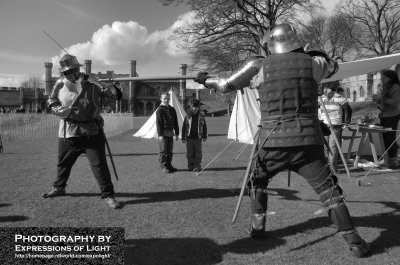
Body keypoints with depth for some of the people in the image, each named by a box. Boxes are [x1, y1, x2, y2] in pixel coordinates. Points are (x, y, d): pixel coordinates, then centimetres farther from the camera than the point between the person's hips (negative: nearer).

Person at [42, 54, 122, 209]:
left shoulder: (90, 81, -7)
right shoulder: (61, 84, 0)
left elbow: (115, 94, -14)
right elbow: (51, 103, 10)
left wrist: (112, 91, -39)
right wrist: (61, 110, -11)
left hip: (91, 131, -3)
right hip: (68, 131, 4)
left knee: (99, 163, -6)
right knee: (63, 162, 19)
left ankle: (108, 195, 3)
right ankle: (59, 188, 43)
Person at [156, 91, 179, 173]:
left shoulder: (172, 109, 13)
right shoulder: (160, 110, -5)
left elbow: (175, 122, 16)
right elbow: (158, 123, -10)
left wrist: (177, 133, 13)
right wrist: (160, 134, -16)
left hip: (170, 133, 6)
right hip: (163, 133, -6)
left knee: (170, 151, 11)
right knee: (163, 151, -2)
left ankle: (169, 165, 21)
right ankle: (163, 166, 5)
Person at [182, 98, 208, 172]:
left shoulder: (201, 116, 2)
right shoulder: (188, 116, 0)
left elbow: (204, 127, 10)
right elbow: (184, 127, 3)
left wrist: (204, 136, 6)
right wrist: (183, 138, 0)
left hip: (198, 138, 0)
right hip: (189, 137, 0)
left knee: (198, 152, 3)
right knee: (189, 152, 6)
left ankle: (197, 166, 11)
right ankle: (190, 166, 18)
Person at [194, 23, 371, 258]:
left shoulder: (260, 66, 2)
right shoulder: (312, 63, 5)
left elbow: (225, 84, 12)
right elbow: (333, 66, 28)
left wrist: (206, 80, 31)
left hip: (273, 142, 0)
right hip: (307, 141, 0)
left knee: (257, 181, 25)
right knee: (329, 190, 9)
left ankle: (258, 228, 26)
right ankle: (355, 242, 8)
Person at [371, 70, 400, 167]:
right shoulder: (385, 87, 14)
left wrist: (381, 98, -22)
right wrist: (377, 100, 4)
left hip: (391, 116, -8)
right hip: (384, 115, 8)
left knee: (390, 138, -5)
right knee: (385, 138, 11)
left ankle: (392, 161, 3)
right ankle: (387, 159, 20)